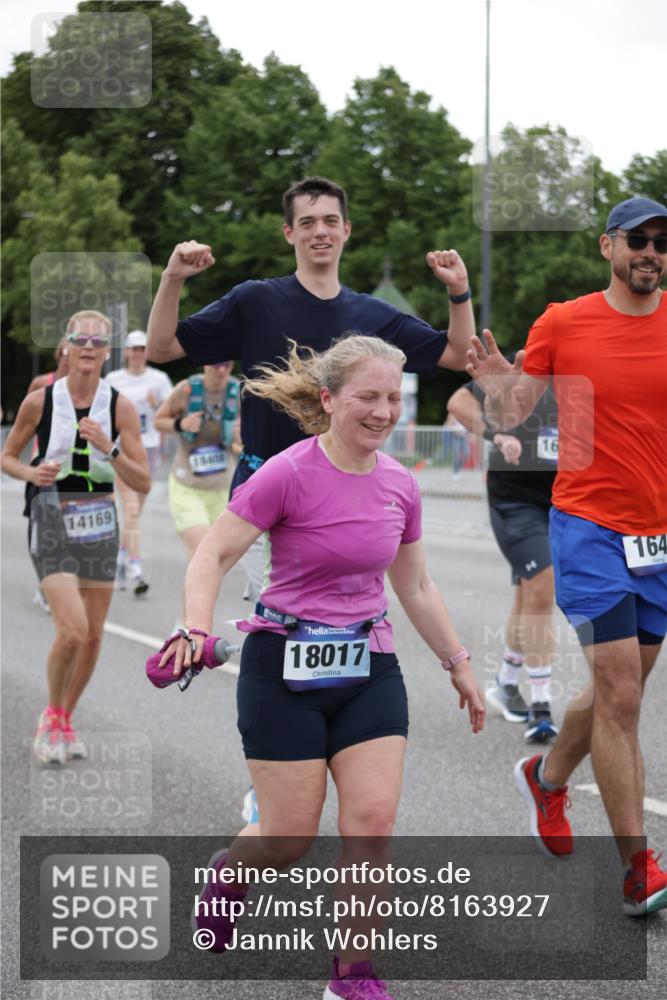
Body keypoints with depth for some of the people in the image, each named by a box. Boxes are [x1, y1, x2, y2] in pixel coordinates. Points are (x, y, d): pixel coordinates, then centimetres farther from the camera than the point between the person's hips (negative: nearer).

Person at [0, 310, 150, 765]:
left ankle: (66, 720, 29)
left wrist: (109, 448, -19)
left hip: (100, 523, 3)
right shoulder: (40, 401, -6)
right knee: (73, 630, -17)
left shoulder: (121, 407, -3)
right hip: (52, 522, -3)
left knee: (94, 635, 7)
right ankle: (51, 716, 8)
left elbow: (143, 484, -4)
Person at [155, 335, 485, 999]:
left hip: (369, 669, 5)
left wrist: (458, 665, 18)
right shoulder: (289, 474, -14)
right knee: (291, 838, 1)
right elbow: (213, 554, -12)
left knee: (373, 821, -6)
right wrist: (196, 630, -29)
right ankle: (226, 873, 37)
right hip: (286, 669, -4)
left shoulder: (399, 485, 3)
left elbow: (416, 587, 16)